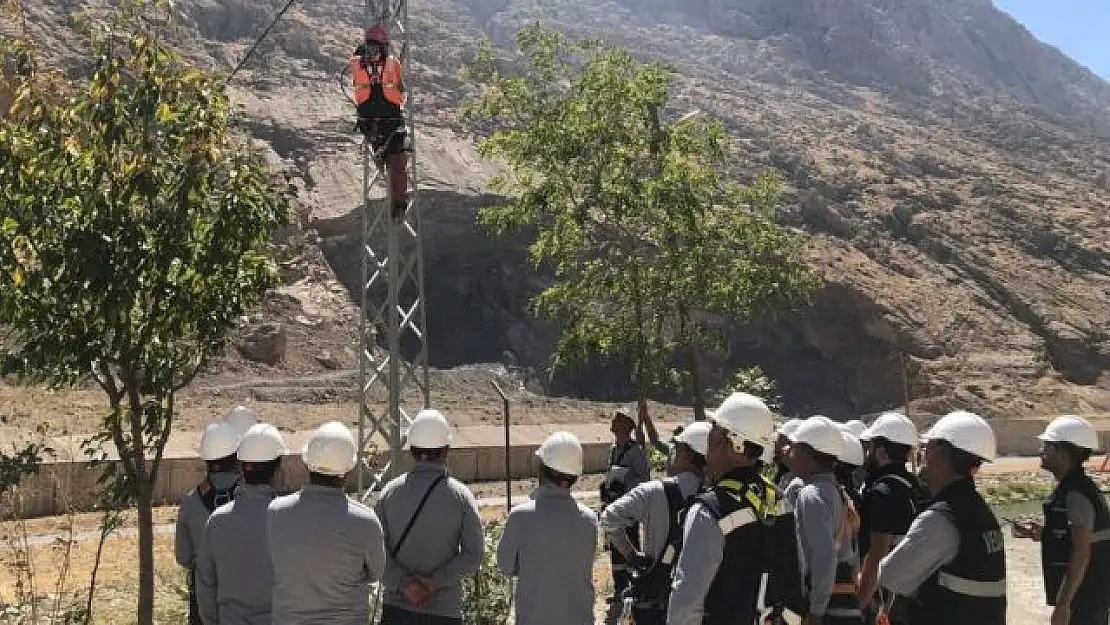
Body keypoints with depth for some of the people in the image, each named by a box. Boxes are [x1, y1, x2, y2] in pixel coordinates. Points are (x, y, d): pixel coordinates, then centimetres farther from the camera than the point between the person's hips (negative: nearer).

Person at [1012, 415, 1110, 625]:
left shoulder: (1076, 495, -20)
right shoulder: (1071, 488, 10)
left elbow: (1081, 554, -24)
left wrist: (1063, 604, -23)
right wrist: (1041, 533, 7)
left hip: (1084, 598, -10)